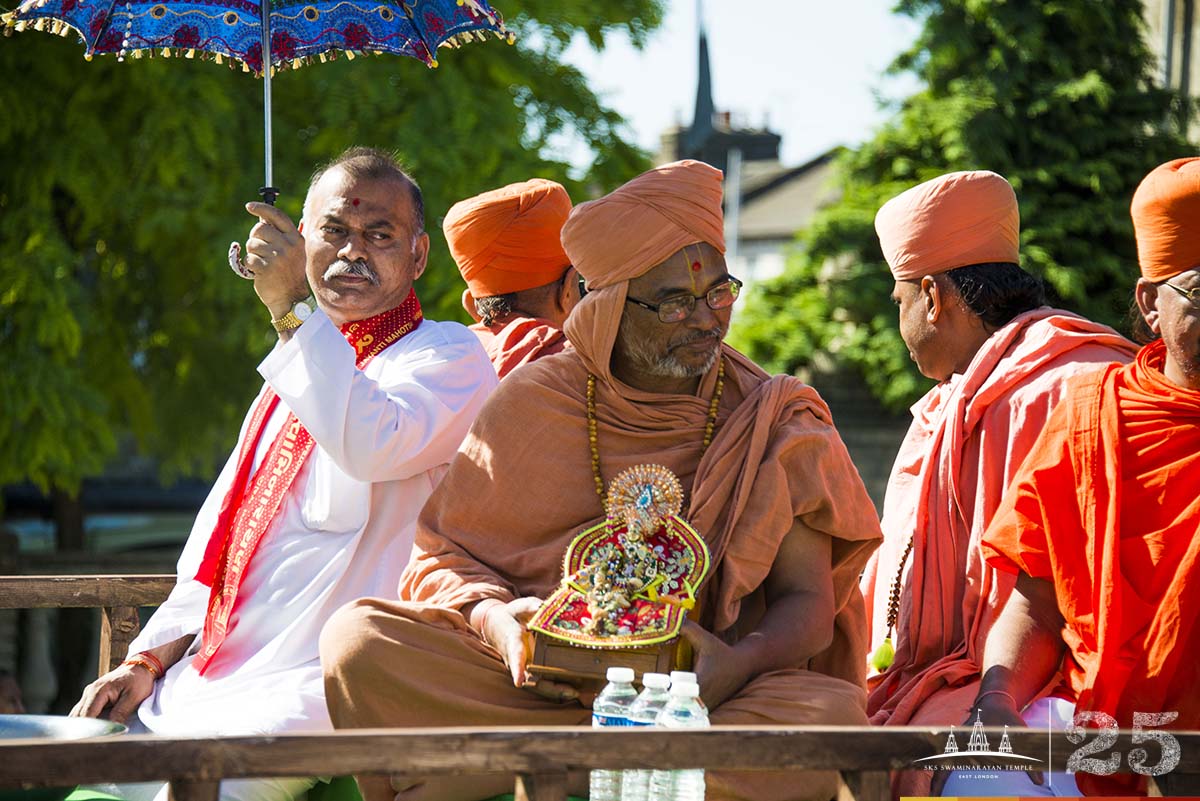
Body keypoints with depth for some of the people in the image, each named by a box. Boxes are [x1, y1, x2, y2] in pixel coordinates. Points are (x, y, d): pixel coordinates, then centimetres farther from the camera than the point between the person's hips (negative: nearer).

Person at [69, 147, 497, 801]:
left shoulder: (450, 356, 0)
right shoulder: (295, 373, 25)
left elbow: (372, 446, -23)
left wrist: (293, 311, -18)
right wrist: (148, 661, 12)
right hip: (208, 675, 8)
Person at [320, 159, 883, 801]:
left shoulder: (771, 422, 5)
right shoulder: (533, 402, 6)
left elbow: (808, 602, 1)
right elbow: (444, 557, 8)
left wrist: (740, 663, -23)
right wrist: (498, 621, -16)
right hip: (537, 678, 0)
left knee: (832, 711, -34)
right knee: (359, 639, -23)